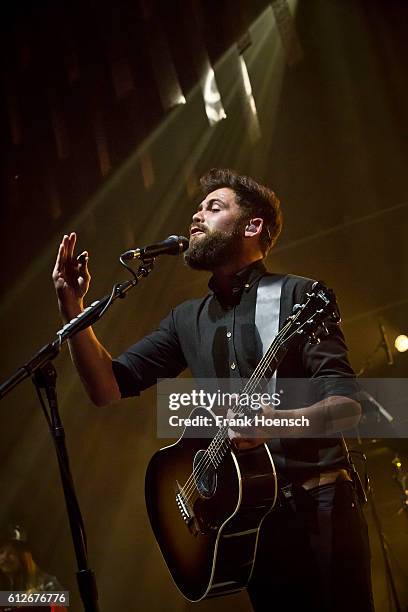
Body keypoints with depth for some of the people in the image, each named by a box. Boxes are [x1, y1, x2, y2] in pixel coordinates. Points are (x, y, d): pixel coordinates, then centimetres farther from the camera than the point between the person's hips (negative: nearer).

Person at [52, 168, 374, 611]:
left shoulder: (296, 295, -6)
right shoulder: (187, 319, 13)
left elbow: (347, 405, -15)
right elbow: (109, 389, 7)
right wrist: (72, 307, -5)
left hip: (317, 504, -5)